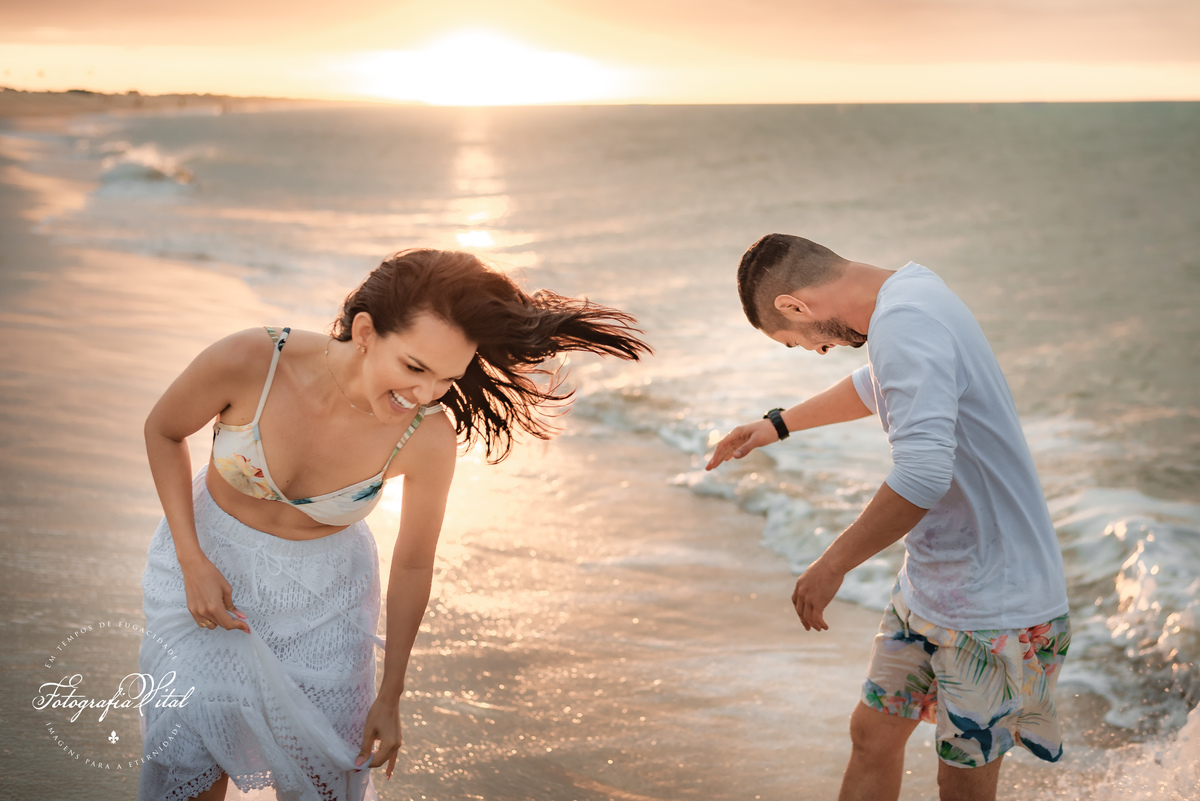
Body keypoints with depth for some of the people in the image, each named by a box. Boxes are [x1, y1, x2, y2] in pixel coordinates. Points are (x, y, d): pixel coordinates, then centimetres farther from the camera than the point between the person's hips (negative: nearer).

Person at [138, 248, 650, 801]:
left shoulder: (428, 439, -27)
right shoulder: (248, 362, -31)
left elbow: (413, 566, -9)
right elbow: (163, 431, -9)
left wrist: (390, 698, 0)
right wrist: (192, 563, -17)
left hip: (322, 587, 1)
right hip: (210, 553, 0)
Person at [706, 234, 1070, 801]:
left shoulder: (906, 322, -25)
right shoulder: (910, 290, 8)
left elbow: (923, 473, -36)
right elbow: (875, 387, 30)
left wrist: (832, 564, -24)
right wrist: (778, 424, 39)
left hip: (992, 606, -10)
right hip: (928, 585, 10)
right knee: (872, 734, 16)